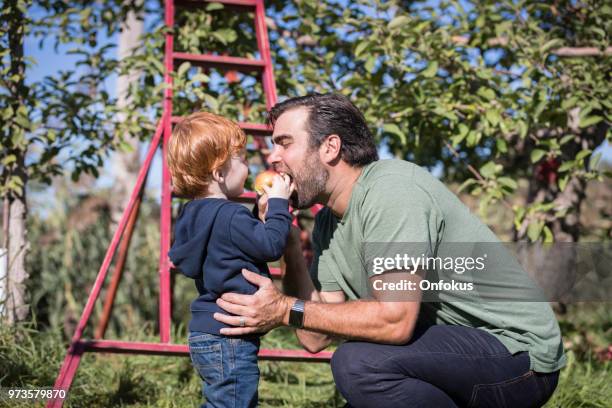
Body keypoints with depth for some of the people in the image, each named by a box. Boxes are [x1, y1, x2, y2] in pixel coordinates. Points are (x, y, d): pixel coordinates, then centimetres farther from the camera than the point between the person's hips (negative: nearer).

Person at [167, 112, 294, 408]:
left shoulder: (196, 214, 11)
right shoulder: (230, 217, -20)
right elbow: (272, 246, -16)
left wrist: (262, 213, 10)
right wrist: (278, 204, -6)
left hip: (207, 333, 10)